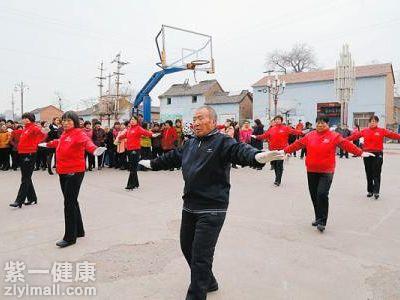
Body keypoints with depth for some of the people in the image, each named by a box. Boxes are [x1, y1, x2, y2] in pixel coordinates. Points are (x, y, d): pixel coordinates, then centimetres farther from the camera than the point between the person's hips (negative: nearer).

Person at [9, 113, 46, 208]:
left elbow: (43, 135, -23)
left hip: (30, 155, -9)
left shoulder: (35, 128, -10)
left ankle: (19, 201, -5)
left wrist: (35, 143, -13)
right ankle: (32, 198, 22)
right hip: (22, 154, 9)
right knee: (26, 178, 13)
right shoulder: (25, 129, 16)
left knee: (25, 179, -6)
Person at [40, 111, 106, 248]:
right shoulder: (64, 134, 12)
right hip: (63, 173, 9)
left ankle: (70, 237, 5)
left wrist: (94, 149, -54)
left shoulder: (79, 133, -12)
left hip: (74, 173, -9)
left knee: (69, 204, -6)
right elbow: (58, 142, 34)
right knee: (72, 202, 16)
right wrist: (47, 144, 52)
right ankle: (79, 231, 31)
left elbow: (87, 141, -33)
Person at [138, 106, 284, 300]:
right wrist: (152, 164, 40)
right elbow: (171, 157, 27)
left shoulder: (222, 142, -10)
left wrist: (258, 156, -51)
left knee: (200, 256, -4)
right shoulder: (190, 144, 12)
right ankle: (208, 282, 42)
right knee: (187, 247, 21)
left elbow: (240, 151, -29)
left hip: (211, 210, -8)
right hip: (189, 207, 9)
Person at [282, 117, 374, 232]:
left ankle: (322, 221, -4)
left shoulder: (334, 136, -1)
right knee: (314, 195, 11)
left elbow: (347, 144, -10)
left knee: (322, 194, -15)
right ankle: (318, 218, 28)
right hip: (311, 171, 4)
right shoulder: (310, 136, 8)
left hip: (326, 172, -4)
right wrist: (285, 150, 12)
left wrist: (360, 153, -20)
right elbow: (298, 144, 11)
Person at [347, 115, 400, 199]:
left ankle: (376, 192, 1)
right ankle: (370, 191, 19)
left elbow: (392, 134, -7)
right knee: (369, 173, 9)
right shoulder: (364, 131, 8)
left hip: (377, 154, -2)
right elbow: (355, 135, 7)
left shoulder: (382, 131, 2)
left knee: (376, 173, -3)